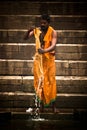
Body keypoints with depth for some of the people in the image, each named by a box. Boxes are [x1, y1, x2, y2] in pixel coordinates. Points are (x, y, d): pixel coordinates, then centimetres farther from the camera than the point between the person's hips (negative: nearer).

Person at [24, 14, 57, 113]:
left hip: (49, 58, -3)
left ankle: (53, 104, 0)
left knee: (50, 80, -5)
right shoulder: (36, 30, 3)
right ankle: (42, 103, 6)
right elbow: (25, 38, -2)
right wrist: (29, 31, -24)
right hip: (38, 58, 3)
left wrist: (45, 50, -40)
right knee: (39, 81, 0)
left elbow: (53, 46, -21)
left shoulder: (53, 32, -8)